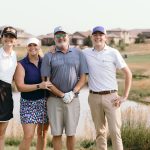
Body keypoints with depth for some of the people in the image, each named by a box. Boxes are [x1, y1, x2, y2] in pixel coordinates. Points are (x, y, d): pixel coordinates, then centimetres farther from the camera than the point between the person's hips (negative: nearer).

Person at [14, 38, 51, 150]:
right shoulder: (22, 65, -4)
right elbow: (20, 87, -11)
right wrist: (39, 86, -23)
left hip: (45, 102, 3)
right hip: (29, 103, -3)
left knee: (42, 134, 8)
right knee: (28, 136, -10)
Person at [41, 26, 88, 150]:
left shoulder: (78, 54, 7)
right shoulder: (49, 56, 4)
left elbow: (83, 78, 4)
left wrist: (72, 93, -10)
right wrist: (62, 95, -10)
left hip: (73, 100, 1)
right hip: (54, 99, 0)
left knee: (71, 133, 5)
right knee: (57, 133, 3)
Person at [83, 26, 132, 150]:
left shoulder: (113, 53, -2)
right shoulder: (86, 53, 6)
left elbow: (128, 73, 0)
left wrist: (124, 96, -4)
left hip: (111, 97, -2)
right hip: (94, 97, 3)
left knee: (115, 131, -6)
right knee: (100, 131, 10)